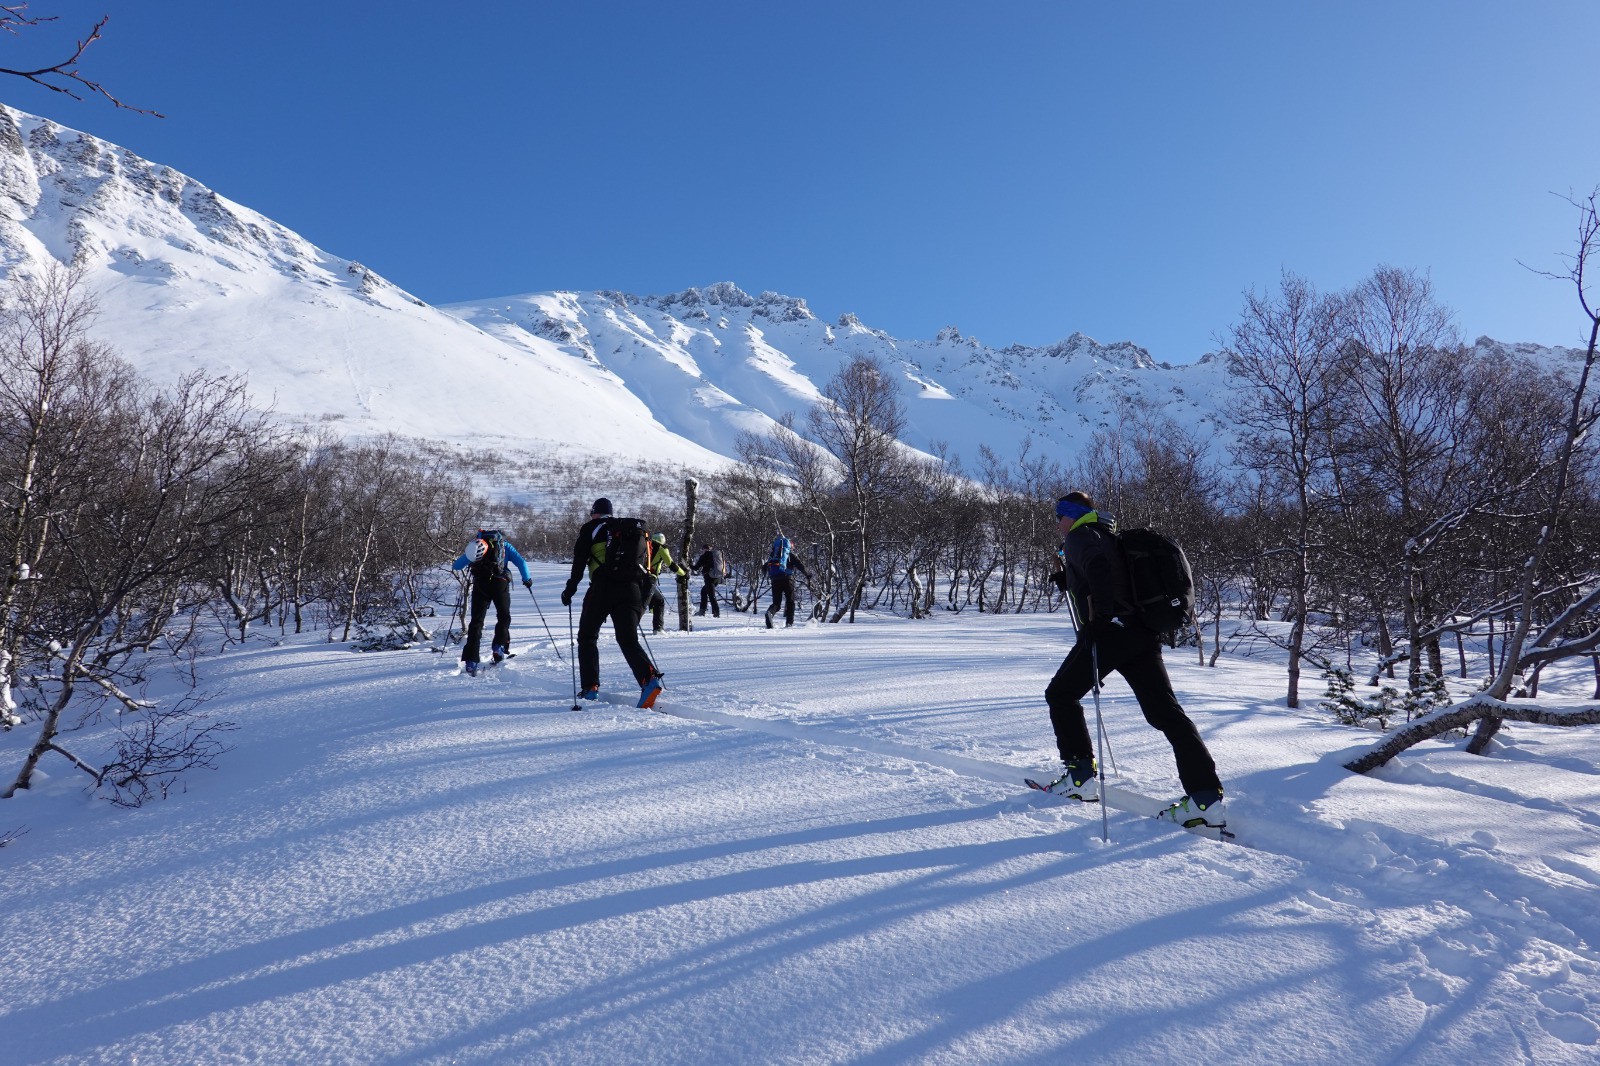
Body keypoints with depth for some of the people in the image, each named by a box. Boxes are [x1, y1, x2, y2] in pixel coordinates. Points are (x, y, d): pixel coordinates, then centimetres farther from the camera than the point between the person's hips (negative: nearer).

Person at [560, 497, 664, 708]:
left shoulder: (591, 528, 10)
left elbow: (579, 562, 3)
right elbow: (645, 559, 21)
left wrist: (570, 590, 10)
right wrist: (641, 596, 27)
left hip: (603, 587, -3)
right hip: (632, 588, 4)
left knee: (587, 637, 13)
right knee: (628, 639, 0)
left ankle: (590, 687, 7)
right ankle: (649, 678, -24)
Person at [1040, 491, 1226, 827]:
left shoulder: (1080, 536, -1)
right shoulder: (1108, 536, 27)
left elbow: (1098, 567, -22)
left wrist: (1099, 617, -24)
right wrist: (1067, 580, 27)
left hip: (1108, 631, -9)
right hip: (1141, 633, 9)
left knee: (1061, 694, 9)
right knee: (1165, 710, 3)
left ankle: (1081, 777, 5)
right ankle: (1206, 797, -3)